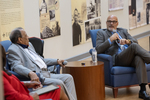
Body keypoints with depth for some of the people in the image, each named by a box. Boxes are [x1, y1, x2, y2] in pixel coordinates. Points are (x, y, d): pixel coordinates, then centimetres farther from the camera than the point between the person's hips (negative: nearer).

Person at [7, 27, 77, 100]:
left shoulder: (29, 45, 23)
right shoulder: (13, 49, -7)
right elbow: (17, 66, -23)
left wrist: (57, 61, 30)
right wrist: (30, 73, -41)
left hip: (46, 74, 10)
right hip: (35, 77, -10)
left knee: (68, 77, 0)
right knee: (58, 83, -26)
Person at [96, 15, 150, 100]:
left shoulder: (123, 31, 30)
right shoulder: (102, 33, 20)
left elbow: (135, 42, 15)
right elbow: (98, 49, 4)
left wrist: (127, 41, -7)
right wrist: (110, 39, -5)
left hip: (130, 58, 4)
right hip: (116, 59, -4)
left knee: (139, 58, -35)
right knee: (134, 46, -32)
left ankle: (143, 90, -42)